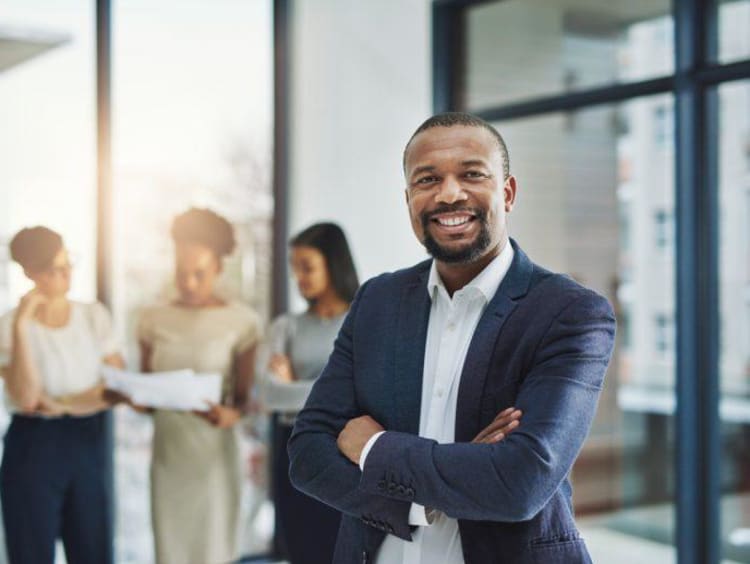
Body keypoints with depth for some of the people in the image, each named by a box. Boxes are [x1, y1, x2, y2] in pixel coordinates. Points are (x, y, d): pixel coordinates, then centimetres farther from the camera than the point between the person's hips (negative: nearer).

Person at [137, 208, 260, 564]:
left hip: (214, 452, -3)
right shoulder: (154, 320, 5)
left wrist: (230, 415, -24)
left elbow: (244, 396, -3)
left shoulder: (241, 321, -6)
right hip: (168, 450, 3)